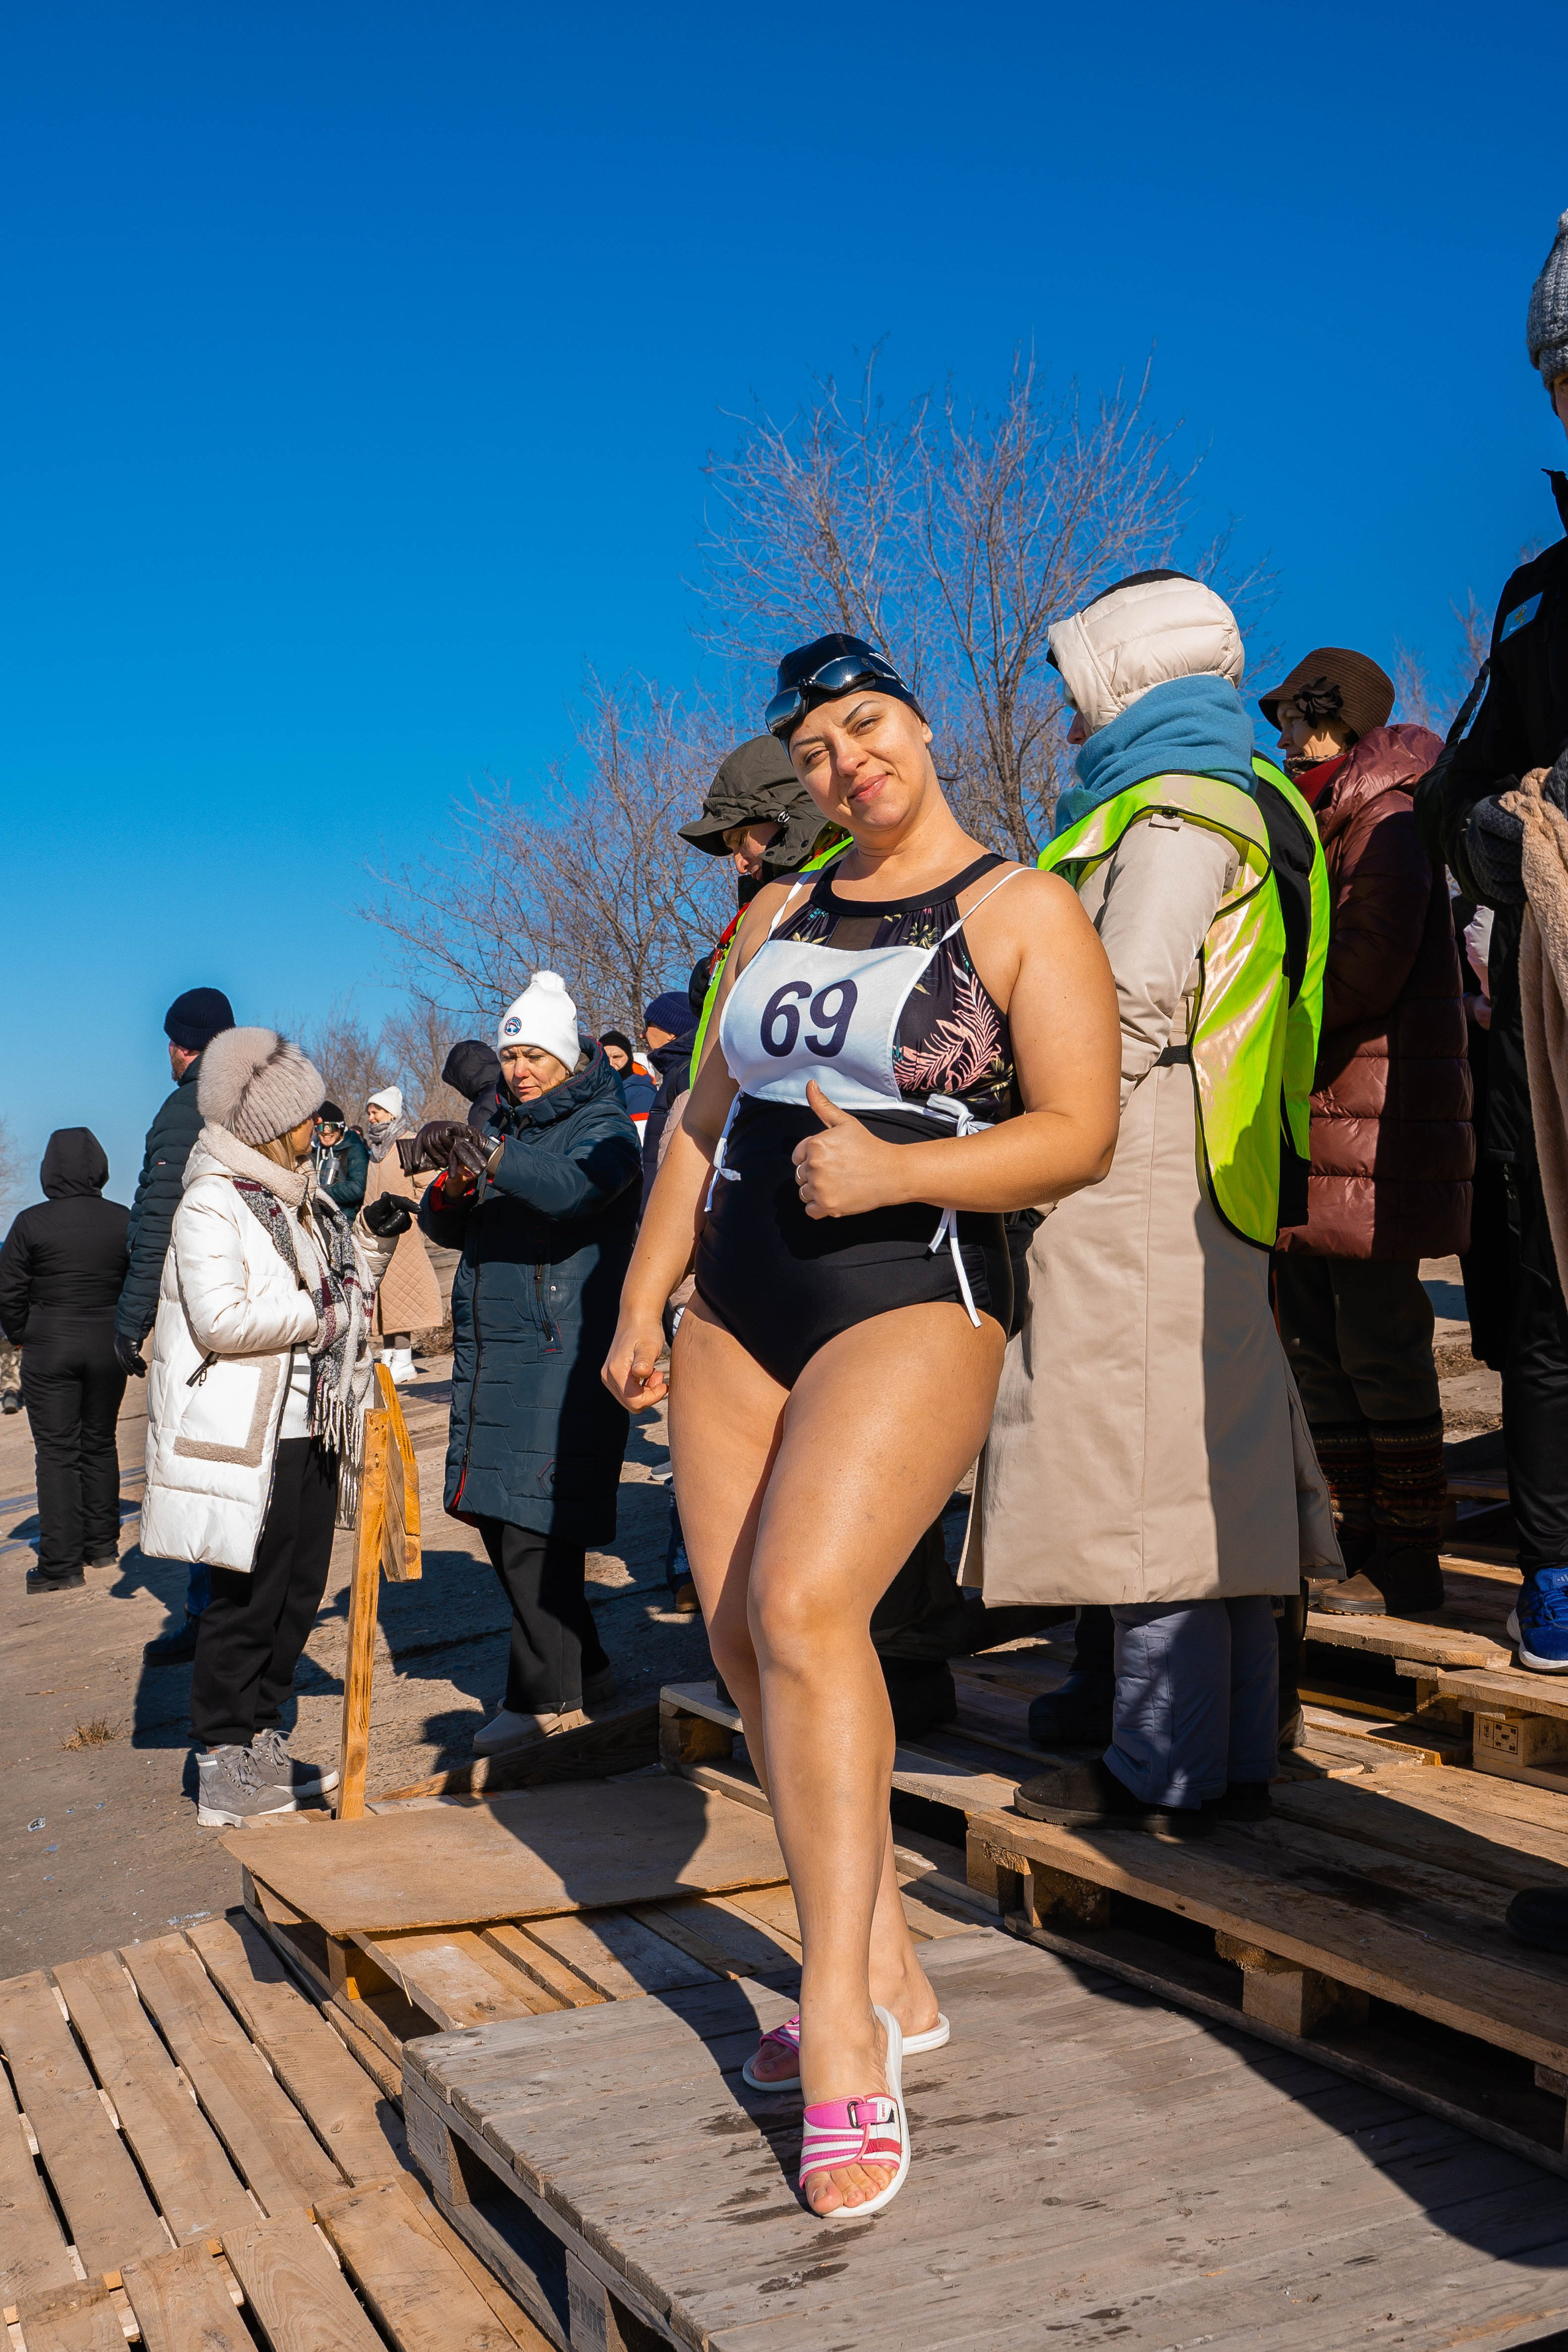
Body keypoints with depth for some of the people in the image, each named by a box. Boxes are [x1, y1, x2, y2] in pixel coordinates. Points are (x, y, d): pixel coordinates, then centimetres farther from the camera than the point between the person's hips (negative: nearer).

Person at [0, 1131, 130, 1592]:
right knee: (100, 1445, 16)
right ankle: (102, 1545, 24)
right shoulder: (124, 1221, -3)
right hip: (108, 1349, 3)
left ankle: (61, 1565, 0)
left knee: (57, 1453, 1)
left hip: (49, 1350, -3)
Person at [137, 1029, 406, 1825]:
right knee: (245, 1601, -2)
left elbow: (337, 1295, 24)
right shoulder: (212, 1205, -11)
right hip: (245, 1438, -8)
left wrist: (371, 1241, 8)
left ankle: (259, 1743, 26)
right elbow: (222, 1318, -22)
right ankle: (225, 1770, 8)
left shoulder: (303, 1200, 15)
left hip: (310, 1430, 9)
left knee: (299, 1592, 13)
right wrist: (318, 1314, -15)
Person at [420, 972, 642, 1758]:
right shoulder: (503, 1124, 17)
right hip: (490, 1344, 8)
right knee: (498, 1515, 11)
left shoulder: (601, 1126, -4)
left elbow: (575, 1186, -27)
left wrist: (488, 1156, -40)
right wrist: (451, 1190, -8)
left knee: (532, 1520, -11)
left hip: (564, 1349, -8)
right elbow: (448, 1231, 14)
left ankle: (547, 1694, 0)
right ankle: (583, 1666, 26)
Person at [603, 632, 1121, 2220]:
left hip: (912, 1302, -6)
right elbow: (705, 1121, 18)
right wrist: (640, 1307, 13)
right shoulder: (777, 916, 16)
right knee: (741, 1635, 2)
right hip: (738, 1315, 7)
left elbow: (1080, 1134, -9)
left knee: (803, 1605, -24)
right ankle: (886, 1978, 13)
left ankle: (841, 2027, -14)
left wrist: (890, 1170, -22)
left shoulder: (1021, 910, -2)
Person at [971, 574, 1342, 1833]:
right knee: (1211, 1475, 10)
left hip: (1138, 1184, -10)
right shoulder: (1231, 799, 22)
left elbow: (1126, 1006, -18)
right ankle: (1235, 1753, 17)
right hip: (1209, 1188, 10)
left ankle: (1168, 1772, 0)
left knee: (1147, 1471, -6)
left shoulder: (1175, 813, -8)